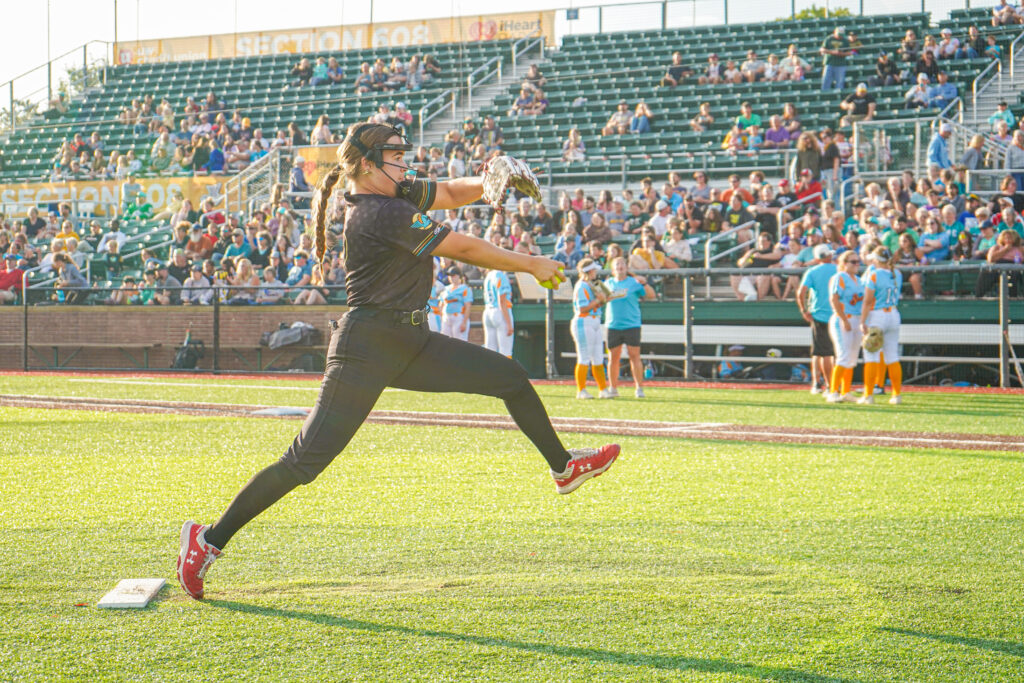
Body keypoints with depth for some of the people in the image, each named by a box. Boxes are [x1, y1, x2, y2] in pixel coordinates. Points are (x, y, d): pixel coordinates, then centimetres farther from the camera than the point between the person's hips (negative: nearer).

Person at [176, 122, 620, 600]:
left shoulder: (399, 194, 9)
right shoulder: (379, 213, -18)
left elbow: (452, 193, 17)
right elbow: (463, 248, -15)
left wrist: (488, 182, -7)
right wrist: (531, 266, -6)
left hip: (409, 344, 10)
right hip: (366, 348, -10)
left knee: (510, 377, 10)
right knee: (306, 461, -11)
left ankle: (562, 467, 28)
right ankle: (210, 540, -5)